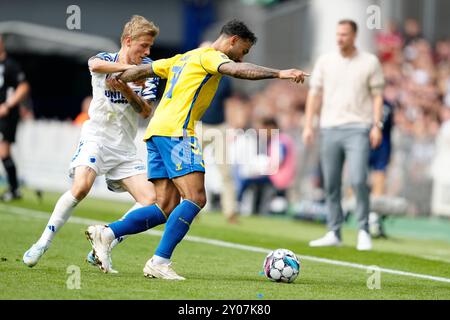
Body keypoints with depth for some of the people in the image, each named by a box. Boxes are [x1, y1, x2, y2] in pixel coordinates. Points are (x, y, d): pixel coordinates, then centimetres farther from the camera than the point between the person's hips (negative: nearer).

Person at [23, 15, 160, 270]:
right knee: (81, 186, -30)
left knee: (150, 200, -11)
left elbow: (147, 111, -3)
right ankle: (43, 244, -16)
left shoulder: (148, 69, 6)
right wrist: (129, 68, -36)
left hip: (125, 148, 4)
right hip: (96, 138, -4)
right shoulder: (106, 60, -3)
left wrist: (127, 91, -19)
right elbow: (95, 65, -30)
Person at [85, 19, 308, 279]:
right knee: (195, 199, -14)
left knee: (167, 208, 5)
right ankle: (160, 262, -18)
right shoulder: (210, 56, -1)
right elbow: (238, 70, -21)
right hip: (175, 131, -10)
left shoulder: (185, 58, 26)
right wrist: (279, 74, -27)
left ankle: (106, 233, 0)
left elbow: (143, 70, 31)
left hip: (157, 131, 10)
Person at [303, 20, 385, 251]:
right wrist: (308, 125, 5)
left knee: (358, 180, -15)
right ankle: (334, 233, 11)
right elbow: (314, 94, 12)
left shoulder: (370, 62, 5)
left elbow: (377, 95, 4)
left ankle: (363, 232, -5)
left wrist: (377, 125, -7)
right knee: (330, 184, 3)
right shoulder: (325, 62, 11)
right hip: (329, 128, 3)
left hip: (358, 129, -3)